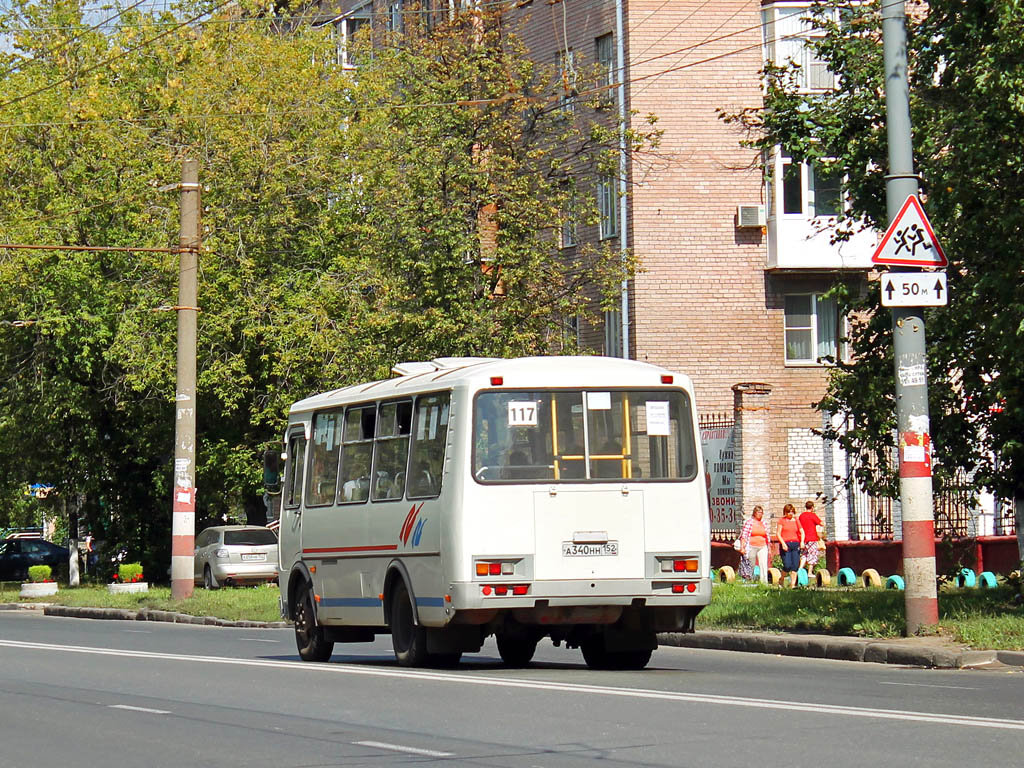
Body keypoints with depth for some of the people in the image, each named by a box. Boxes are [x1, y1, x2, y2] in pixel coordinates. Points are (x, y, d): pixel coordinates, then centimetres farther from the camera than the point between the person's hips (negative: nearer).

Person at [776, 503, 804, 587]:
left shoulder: (796, 521, 15)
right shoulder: (782, 521, 5)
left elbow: (802, 532, 11)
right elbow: (778, 533, -1)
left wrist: (802, 541, -8)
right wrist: (783, 543, -15)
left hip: (795, 544, 3)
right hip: (785, 545, -3)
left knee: (795, 566, -4)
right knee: (787, 565, -13)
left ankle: (793, 584, -2)